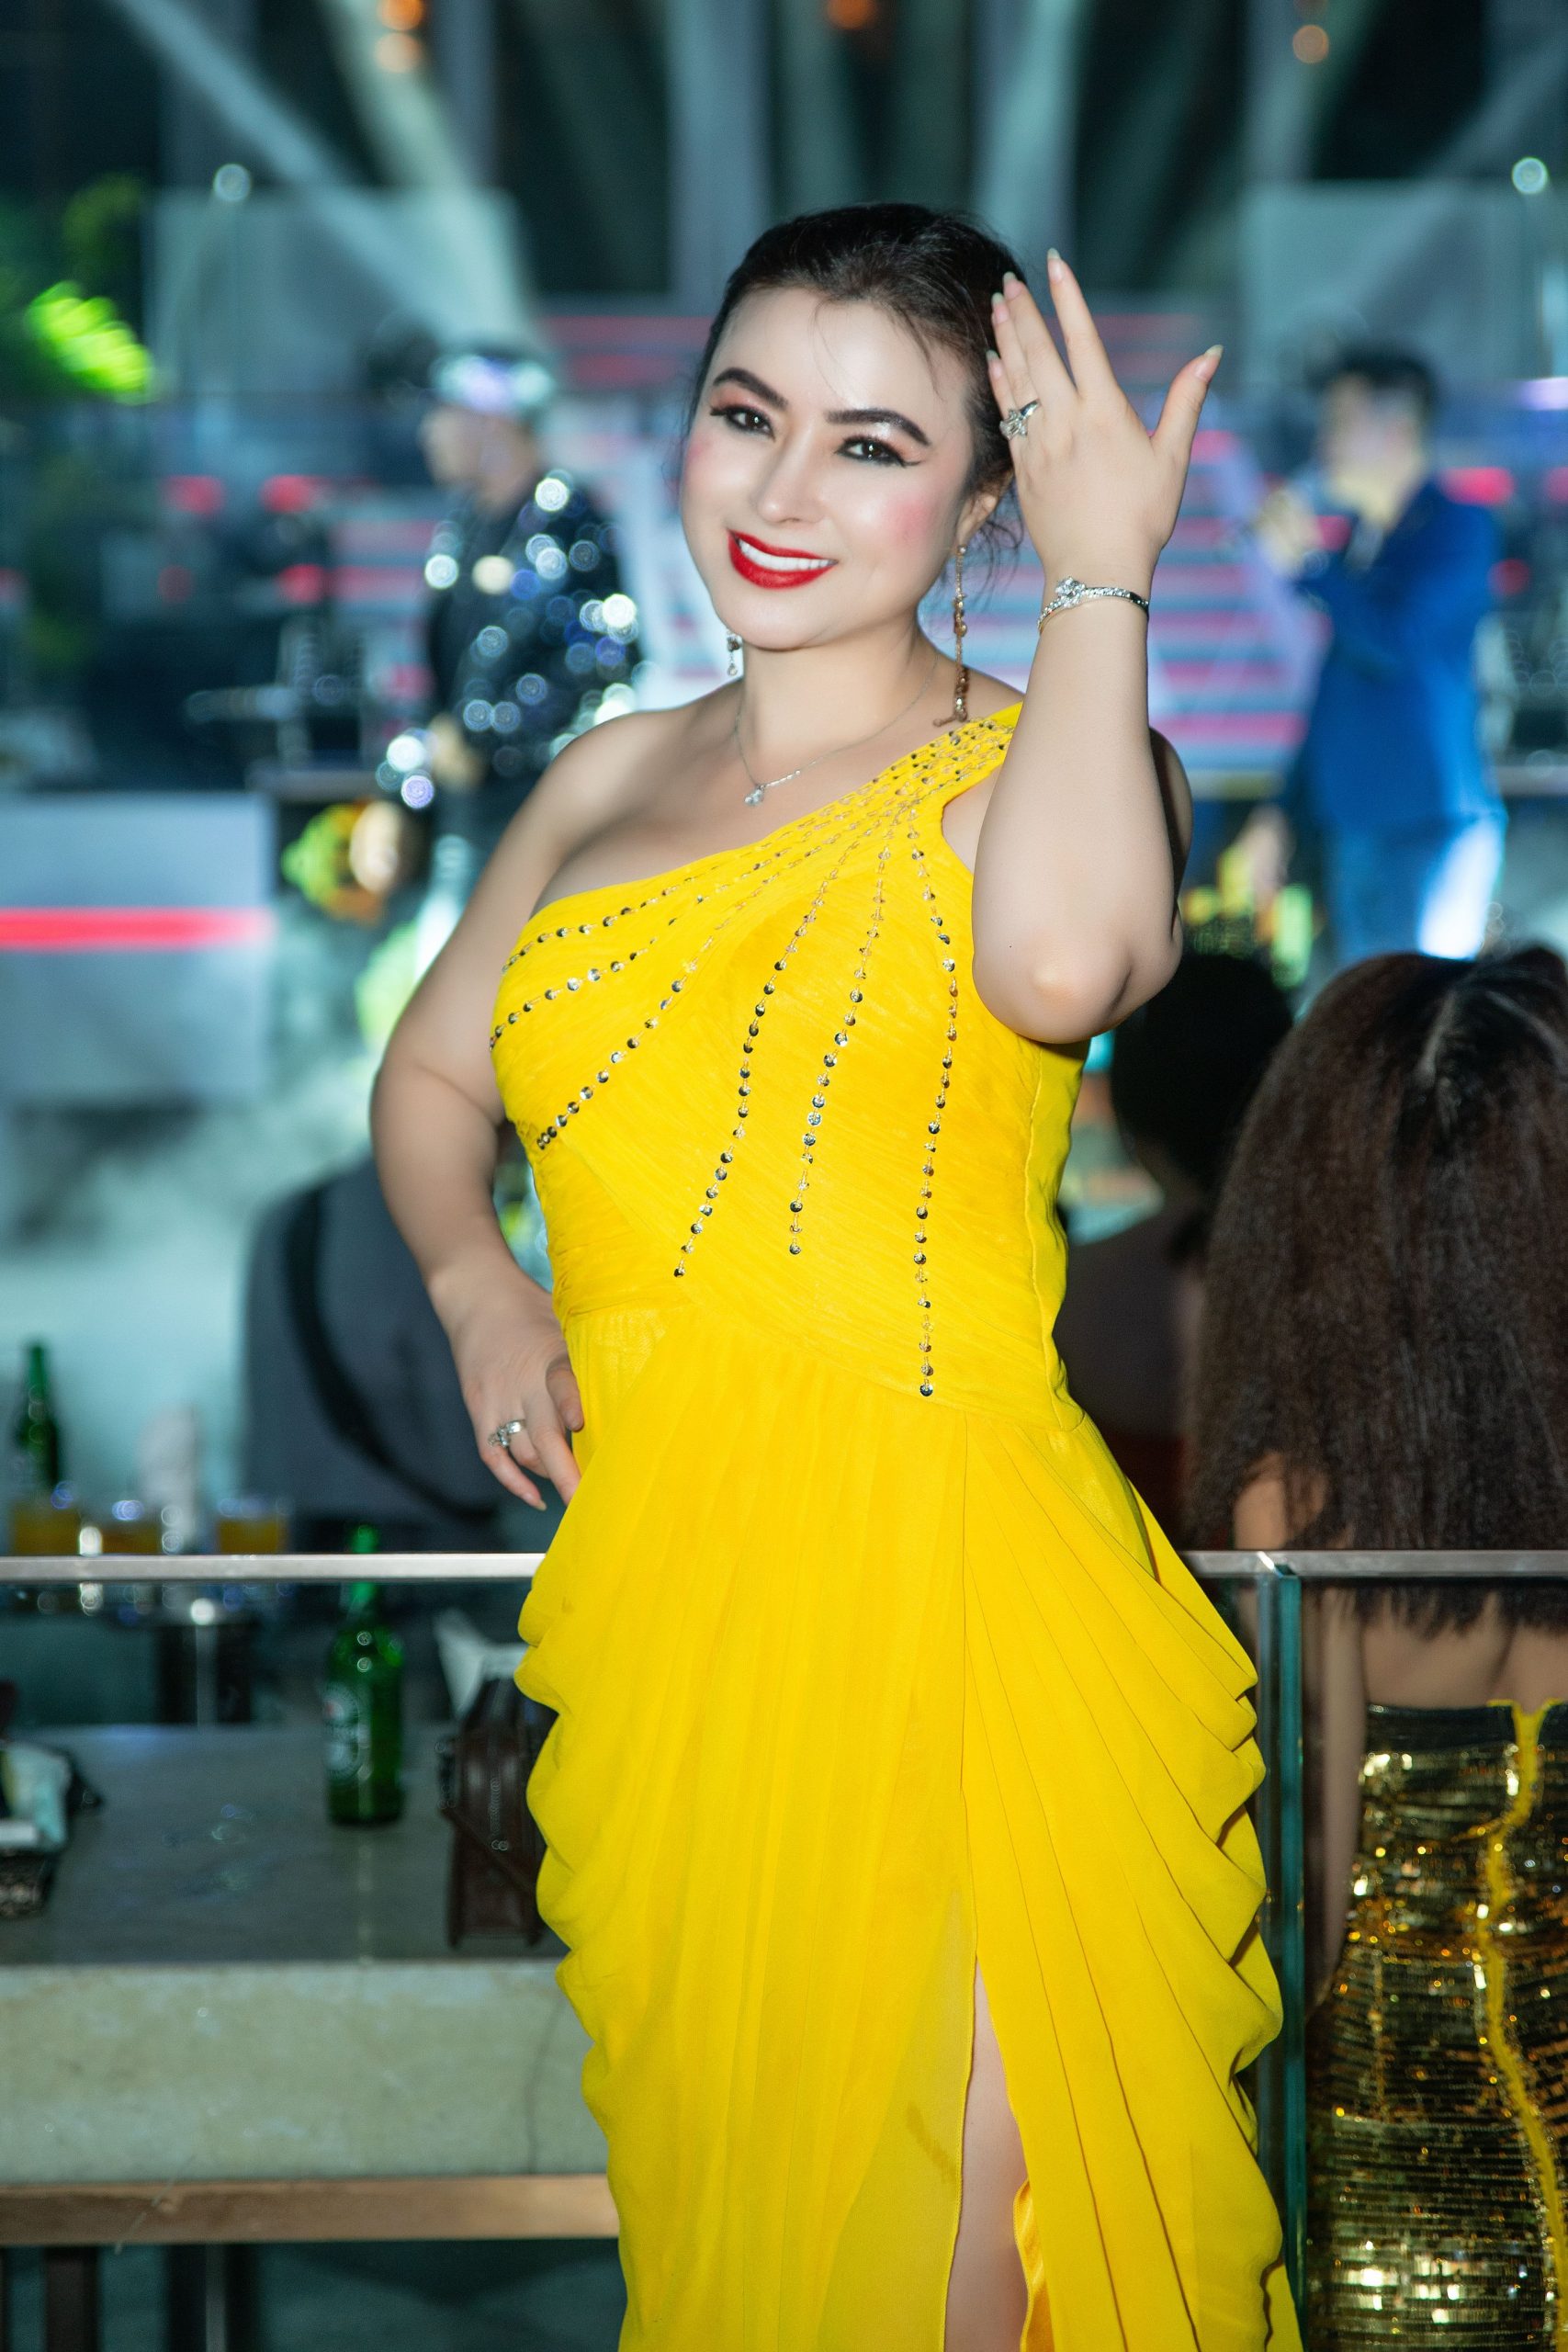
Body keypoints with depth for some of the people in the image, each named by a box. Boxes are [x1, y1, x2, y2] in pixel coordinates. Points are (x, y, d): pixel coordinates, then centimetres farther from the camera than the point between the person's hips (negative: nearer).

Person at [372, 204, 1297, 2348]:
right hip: (656, 1609, 5)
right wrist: (478, 1288, 7)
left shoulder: (1037, 769, -2)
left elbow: (1061, 959, -27)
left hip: (939, 1611, -5)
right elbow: (431, 1076, 29)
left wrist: (1101, 572, -15)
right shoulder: (614, 775, 15)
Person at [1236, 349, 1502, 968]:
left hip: (1431, 829, -7)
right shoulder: (1359, 538, 15)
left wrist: (1304, 563, -10)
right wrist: (1284, 812, 20)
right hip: (1353, 825, 7)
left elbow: (1398, 642, -20)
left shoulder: (1458, 528, -5)